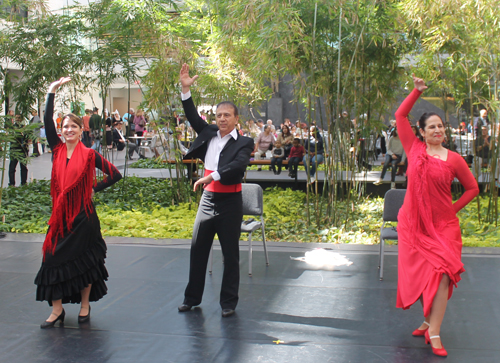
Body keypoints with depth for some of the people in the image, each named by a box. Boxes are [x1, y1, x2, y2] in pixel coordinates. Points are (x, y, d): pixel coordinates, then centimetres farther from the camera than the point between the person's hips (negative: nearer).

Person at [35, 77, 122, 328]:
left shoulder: (89, 155, -3)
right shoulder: (58, 149, 6)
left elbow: (115, 174, -1)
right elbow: (47, 122, -3)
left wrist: (94, 189, -3)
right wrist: (51, 92, -6)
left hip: (82, 214, -3)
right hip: (60, 214, 3)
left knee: (84, 260, 5)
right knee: (52, 258, 0)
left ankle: (85, 306, 21)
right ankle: (57, 310, 11)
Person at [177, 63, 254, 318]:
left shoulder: (243, 143, -8)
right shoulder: (209, 134, 8)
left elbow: (238, 166, -24)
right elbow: (193, 116, 12)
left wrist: (211, 176, -30)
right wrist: (185, 89, 2)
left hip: (230, 202, -5)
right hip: (208, 199, 5)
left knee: (230, 254, 5)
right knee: (198, 250, 11)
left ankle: (228, 302, 16)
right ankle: (192, 297, 23)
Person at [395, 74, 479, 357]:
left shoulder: (454, 159, -1)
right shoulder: (415, 149, 2)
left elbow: (473, 188, 9)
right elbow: (400, 116, 4)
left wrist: (454, 208, 1)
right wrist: (418, 92, 1)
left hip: (443, 226, -1)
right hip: (413, 223, 1)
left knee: (442, 273, -12)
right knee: (420, 274, 9)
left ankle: (434, 333, -8)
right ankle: (428, 322, 29)